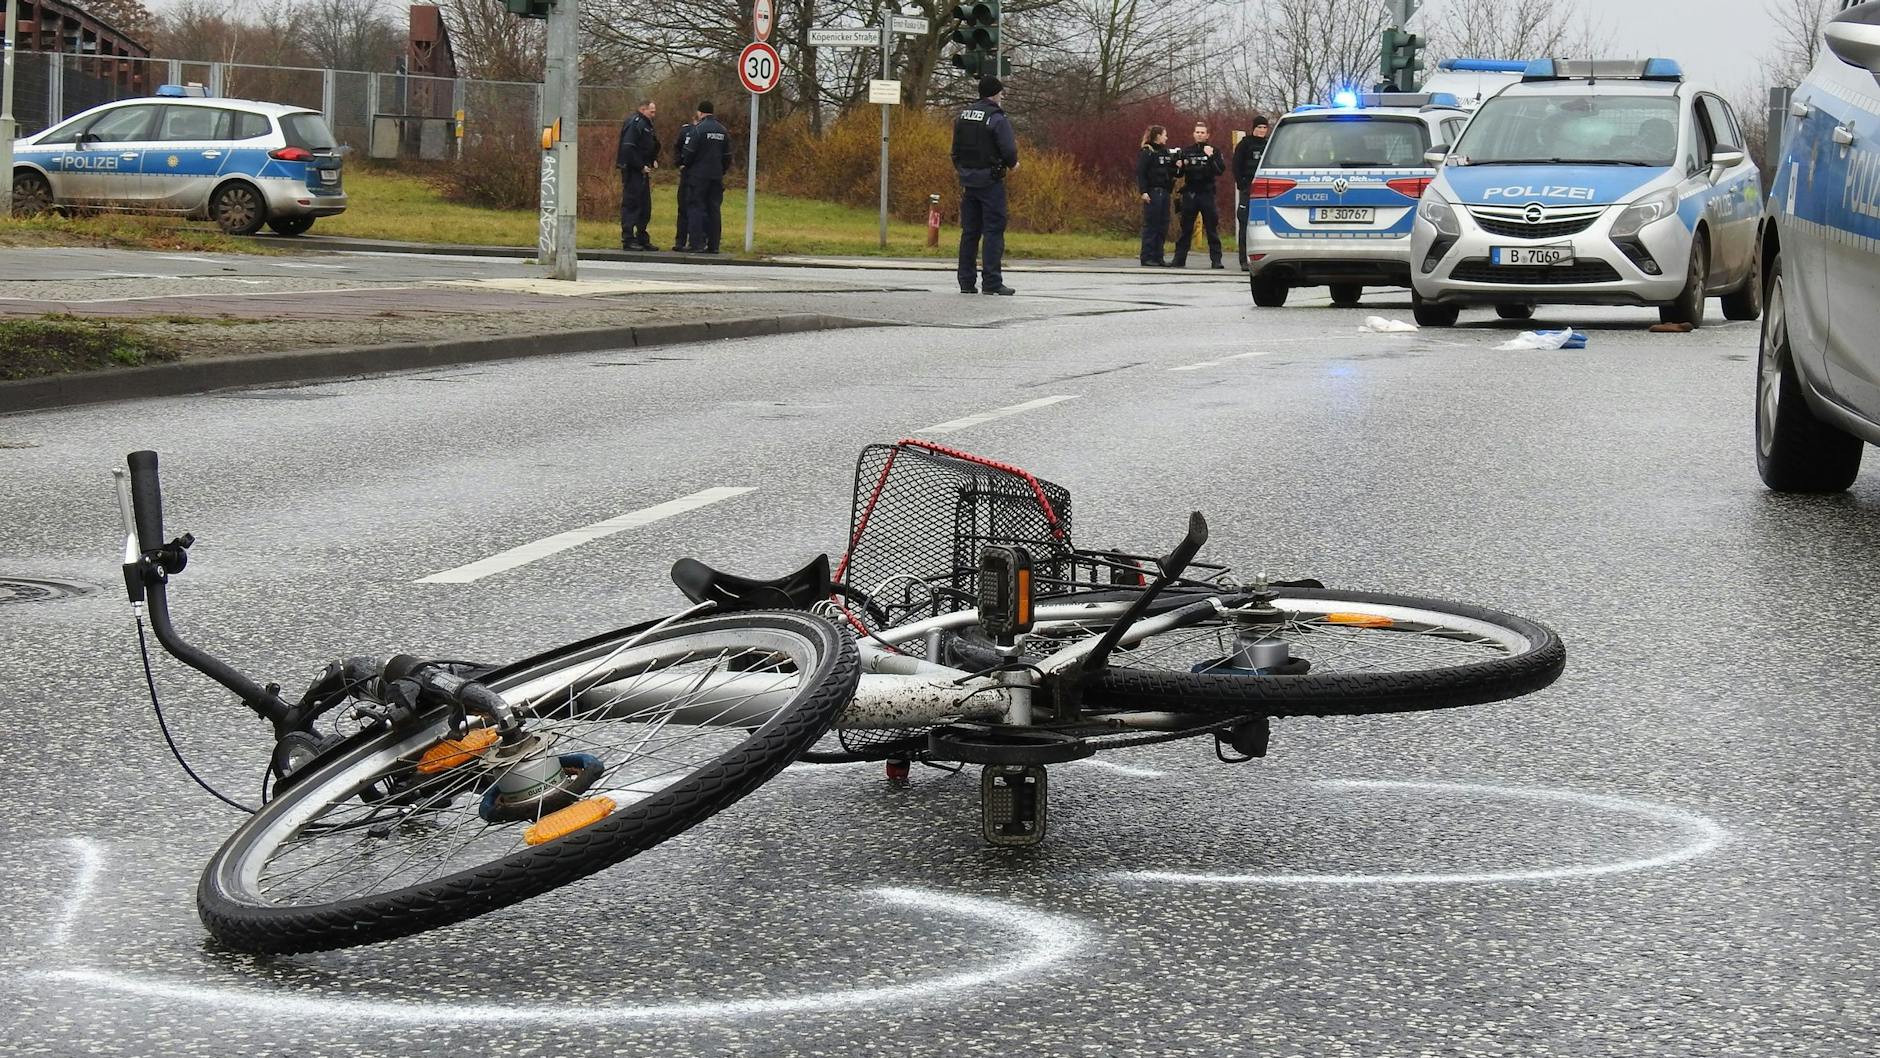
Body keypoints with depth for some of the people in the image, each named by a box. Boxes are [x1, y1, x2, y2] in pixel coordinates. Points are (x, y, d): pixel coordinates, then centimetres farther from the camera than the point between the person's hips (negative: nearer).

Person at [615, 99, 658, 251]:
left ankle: (642, 238, 19)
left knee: (645, 206, 12)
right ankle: (628, 239, -7)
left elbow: (654, 146, 26)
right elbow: (628, 148, -21)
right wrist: (641, 166, -19)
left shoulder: (645, 125, 19)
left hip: (642, 171, 10)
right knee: (631, 204, -8)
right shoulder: (634, 124, -12)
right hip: (632, 170, -10)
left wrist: (654, 160, 6)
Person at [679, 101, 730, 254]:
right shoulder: (723, 131, 9)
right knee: (714, 209, 8)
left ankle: (696, 243, -8)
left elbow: (690, 151, -12)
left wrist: (684, 165, 5)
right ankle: (713, 245, 8)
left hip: (699, 175, -5)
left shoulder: (699, 129, -10)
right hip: (717, 176, 5)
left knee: (697, 208, -2)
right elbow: (727, 155, 13)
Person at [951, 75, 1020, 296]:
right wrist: (1012, 164, 4)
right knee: (994, 231, -3)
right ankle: (991, 283, -7)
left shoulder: (962, 116, 9)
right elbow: (1009, 150, -16)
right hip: (990, 181, -6)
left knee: (969, 232, 11)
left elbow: (956, 149, 12)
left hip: (967, 181, 7)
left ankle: (966, 282, 11)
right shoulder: (997, 118, -12)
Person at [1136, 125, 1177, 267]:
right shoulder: (1146, 153, -6)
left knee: (1163, 225, 7)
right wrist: (1143, 191, -20)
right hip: (1152, 192, -7)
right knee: (1151, 225, -5)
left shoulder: (1166, 152, 15)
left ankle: (1157, 257, 13)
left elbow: (1172, 172, 17)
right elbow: (1140, 173, -12)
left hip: (1164, 192, 7)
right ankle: (1146, 257, -1)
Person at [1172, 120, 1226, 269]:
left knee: (1212, 228, -2)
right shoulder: (1186, 151, 11)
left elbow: (1221, 169, -9)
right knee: (1185, 229, 4)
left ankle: (1216, 260, -1)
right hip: (1189, 194, 2)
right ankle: (1179, 259, 8)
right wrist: (1179, 166, -8)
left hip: (1207, 194, -2)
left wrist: (1211, 157, -21)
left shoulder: (1214, 151, 5)